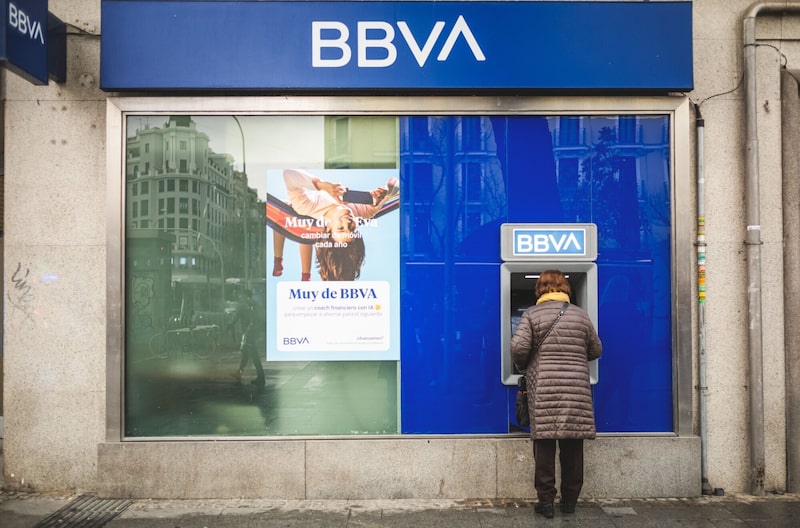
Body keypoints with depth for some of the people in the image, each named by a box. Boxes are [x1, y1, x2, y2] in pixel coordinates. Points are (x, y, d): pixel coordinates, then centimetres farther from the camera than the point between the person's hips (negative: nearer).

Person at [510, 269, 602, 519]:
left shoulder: (532, 314, 1)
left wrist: (523, 366, 10)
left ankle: (546, 501, 5)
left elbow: (518, 347, -10)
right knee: (572, 446, 9)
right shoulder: (581, 315, 10)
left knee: (545, 444, 2)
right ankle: (570, 500, 18)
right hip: (576, 390, 2)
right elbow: (596, 350, 18)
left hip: (543, 390, -2)